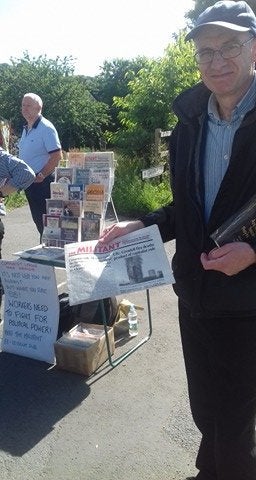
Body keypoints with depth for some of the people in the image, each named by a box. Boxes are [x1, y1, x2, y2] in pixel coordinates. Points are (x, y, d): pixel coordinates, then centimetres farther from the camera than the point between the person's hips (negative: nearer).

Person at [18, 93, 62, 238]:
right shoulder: (26, 129, 14)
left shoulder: (46, 128, -13)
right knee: (37, 217, 15)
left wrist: (41, 176, -20)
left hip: (41, 181, -9)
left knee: (43, 219, -3)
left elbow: (57, 156, -20)